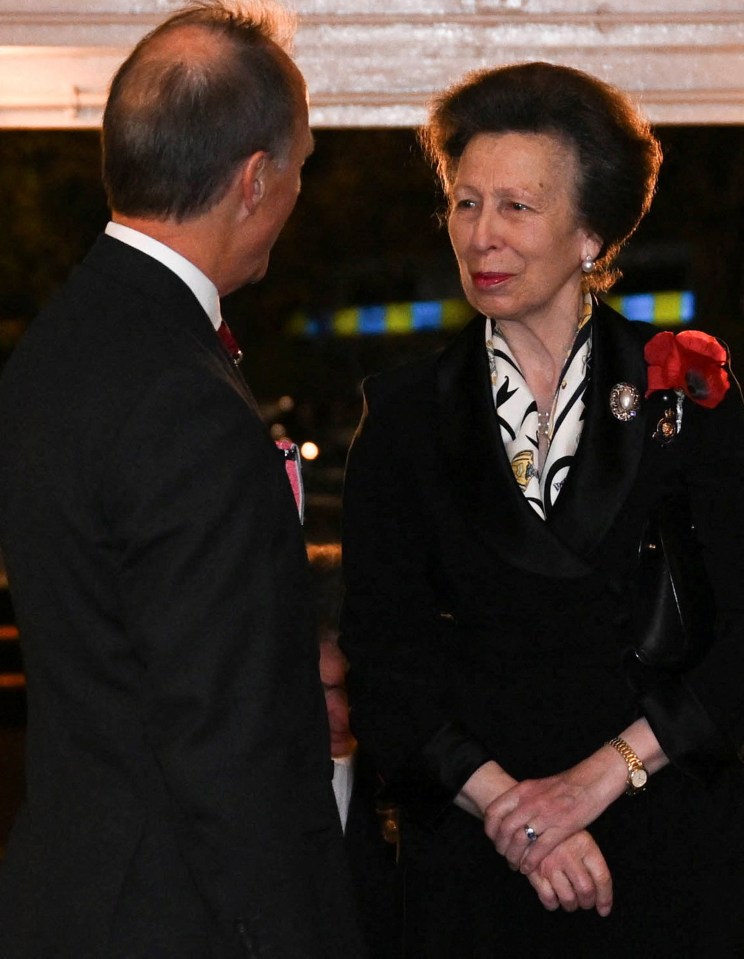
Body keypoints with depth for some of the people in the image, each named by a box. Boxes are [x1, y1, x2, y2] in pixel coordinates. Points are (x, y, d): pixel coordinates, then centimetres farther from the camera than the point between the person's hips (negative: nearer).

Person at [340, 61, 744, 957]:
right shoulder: (406, 412, 3)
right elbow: (381, 648, -2)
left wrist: (603, 772, -15)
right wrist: (502, 799, -14)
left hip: (667, 832, -1)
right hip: (471, 846, 1)